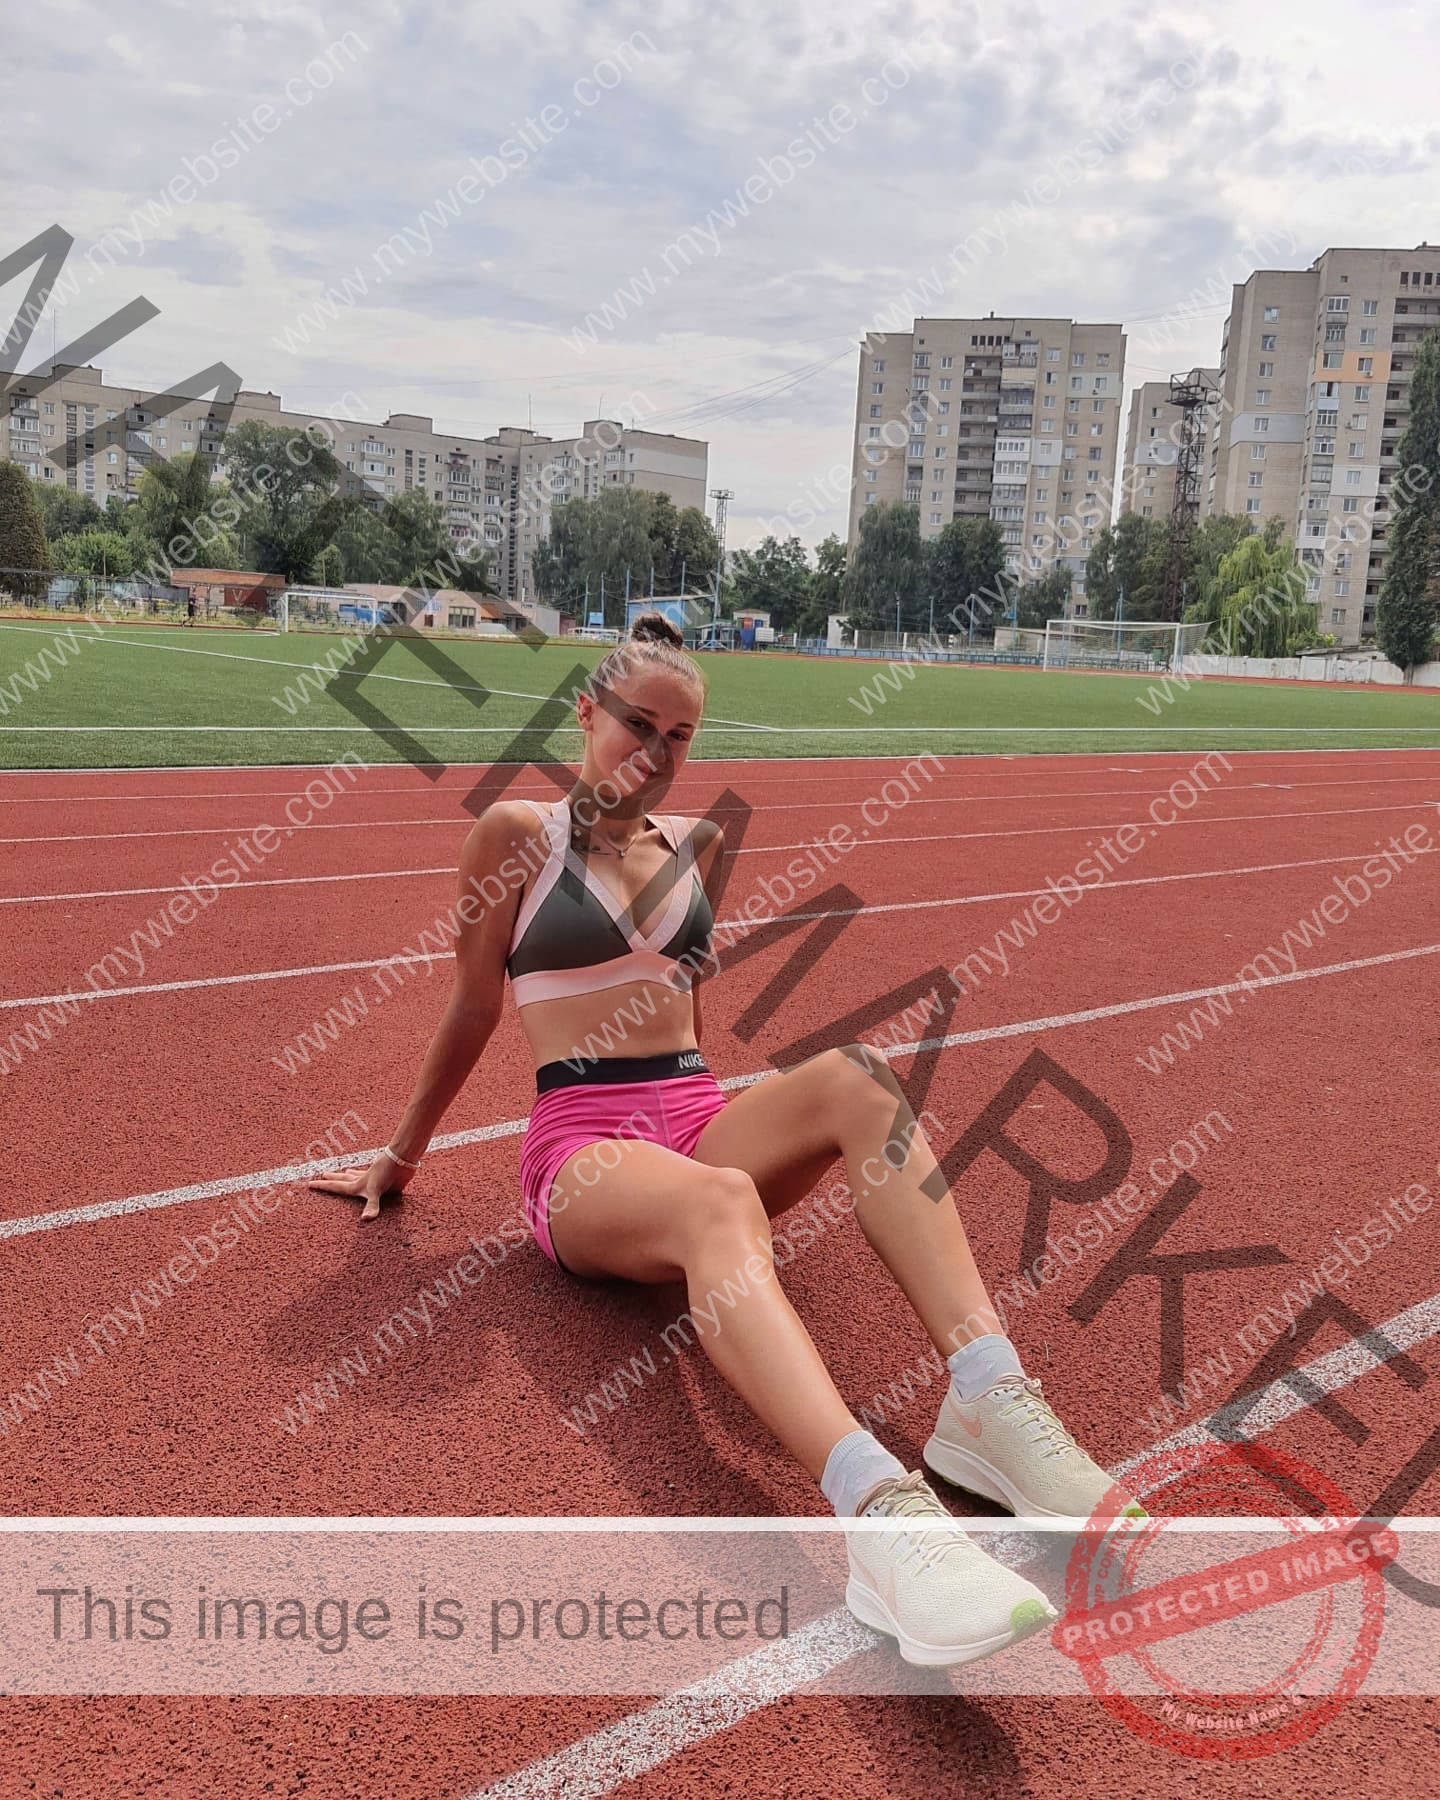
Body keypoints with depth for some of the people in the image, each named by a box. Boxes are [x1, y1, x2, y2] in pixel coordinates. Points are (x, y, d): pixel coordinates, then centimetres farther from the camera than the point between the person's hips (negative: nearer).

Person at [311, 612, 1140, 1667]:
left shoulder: (698, 844, 16)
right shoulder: (520, 834, 4)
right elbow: (473, 1007, 11)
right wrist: (401, 1159, 17)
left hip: (698, 1118, 4)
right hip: (582, 1142, -4)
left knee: (855, 1079, -29)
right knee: (718, 1204, -40)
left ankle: (991, 1402, -43)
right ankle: (883, 1511, -63)